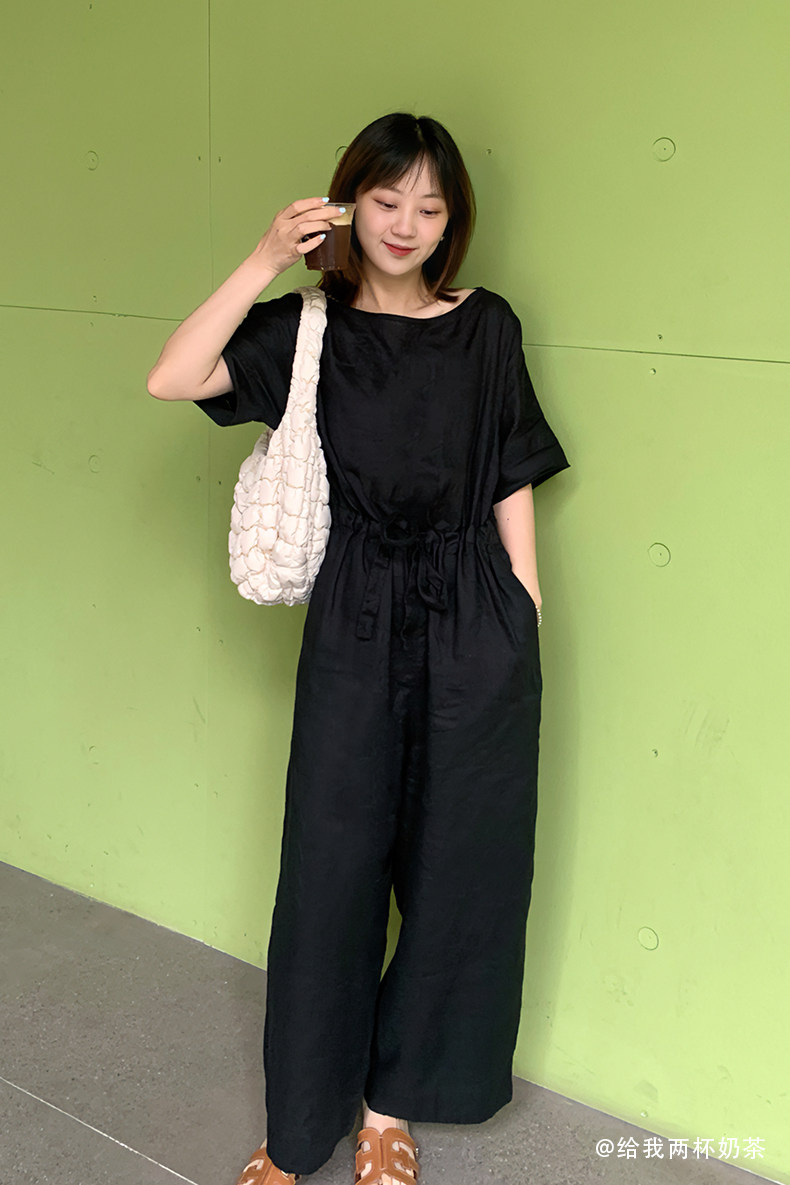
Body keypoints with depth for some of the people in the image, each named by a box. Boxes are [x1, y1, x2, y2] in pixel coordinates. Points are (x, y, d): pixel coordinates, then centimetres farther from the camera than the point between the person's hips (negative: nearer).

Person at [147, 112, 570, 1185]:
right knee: (333, 864, 4)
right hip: (357, 624, -1)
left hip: (476, 628, 1)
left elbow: (513, 486, 5)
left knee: (458, 867, 7)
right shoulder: (311, 326, 3)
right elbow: (172, 379, -11)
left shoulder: (487, 328, 5)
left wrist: (527, 628, 1)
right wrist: (266, 262, -13)